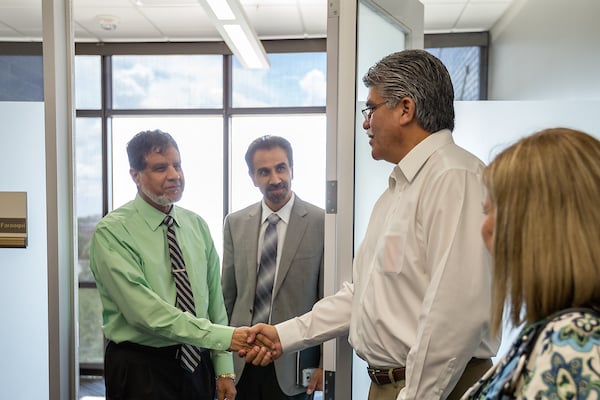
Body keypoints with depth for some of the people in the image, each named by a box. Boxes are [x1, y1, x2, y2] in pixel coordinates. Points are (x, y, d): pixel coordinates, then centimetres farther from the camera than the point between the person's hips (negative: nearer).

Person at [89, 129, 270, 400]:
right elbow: (145, 311, -22)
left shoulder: (198, 226, 4)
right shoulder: (111, 232, -13)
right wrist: (222, 336, -26)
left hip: (197, 363, 5)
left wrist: (224, 370, 3)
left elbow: (214, 299, 5)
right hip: (140, 370, -4)